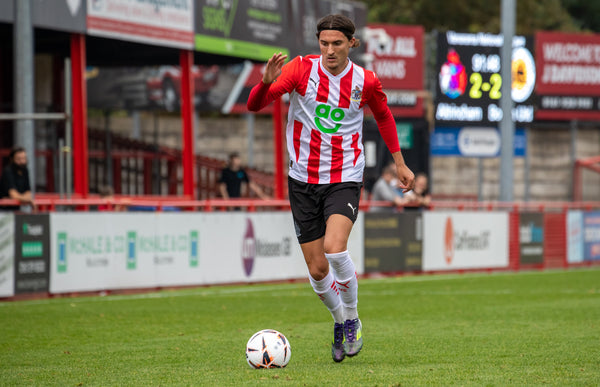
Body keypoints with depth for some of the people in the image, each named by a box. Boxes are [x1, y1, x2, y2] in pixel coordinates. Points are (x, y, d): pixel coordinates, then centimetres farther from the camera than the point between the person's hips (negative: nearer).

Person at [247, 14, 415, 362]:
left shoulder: (365, 82, -5)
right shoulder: (301, 69, -7)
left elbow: (383, 115, 17)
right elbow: (254, 105, -12)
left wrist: (400, 163, 20)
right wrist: (267, 83, -33)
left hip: (345, 179, -2)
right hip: (303, 180, 2)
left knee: (335, 248, -26)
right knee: (317, 270, 3)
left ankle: (352, 319, -1)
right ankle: (340, 321, 32)